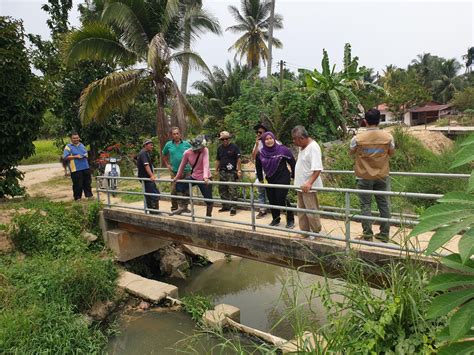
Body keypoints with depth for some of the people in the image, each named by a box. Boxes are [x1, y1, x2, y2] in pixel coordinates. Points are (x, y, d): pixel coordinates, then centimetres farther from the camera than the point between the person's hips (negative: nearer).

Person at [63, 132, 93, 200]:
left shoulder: (82, 145, 17)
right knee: (77, 184, -3)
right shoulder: (68, 146, -3)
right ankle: (77, 197, 8)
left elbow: (86, 153, 27)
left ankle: (89, 195, 21)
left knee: (87, 182, 11)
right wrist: (75, 156, -18)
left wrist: (86, 155, 2)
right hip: (76, 169, -6)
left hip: (85, 167, 6)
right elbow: (65, 157, -11)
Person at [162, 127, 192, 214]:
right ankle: (174, 208, 14)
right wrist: (167, 165, 8)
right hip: (174, 171, 0)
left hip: (186, 170, 0)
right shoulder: (168, 145, 4)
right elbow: (164, 156, 18)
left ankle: (185, 207, 19)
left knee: (186, 190, 6)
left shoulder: (186, 144, 2)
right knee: (174, 190, 2)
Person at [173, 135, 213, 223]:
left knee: (208, 199, -1)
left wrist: (205, 176, -46)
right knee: (178, 187, -4)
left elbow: (206, 163, -32)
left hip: (204, 178, -3)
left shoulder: (205, 150, -19)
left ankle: (208, 216, 23)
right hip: (194, 177, 3)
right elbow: (182, 165, 0)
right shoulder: (187, 153, -13)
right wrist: (177, 177, 9)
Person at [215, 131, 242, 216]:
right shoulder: (219, 148, 12)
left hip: (232, 172, -6)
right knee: (222, 190, 12)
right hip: (222, 172, 6)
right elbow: (217, 160, 18)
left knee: (233, 191, -6)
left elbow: (238, 159, -7)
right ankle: (225, 206, 24)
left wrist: (239, 170, -11)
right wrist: (216, 170, 14)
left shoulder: (234, 147, -5)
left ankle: (233, 208, 0)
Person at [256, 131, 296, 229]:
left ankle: (290, 220, 6)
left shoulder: (282, 149, -9)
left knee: (281, 199, -9)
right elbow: (259, 168, 15)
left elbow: (292, 163, -3)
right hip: (269, 180, 5)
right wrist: (260, 179, 13)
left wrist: (294, 175, -1)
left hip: (282, 179, -4)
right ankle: (275, 219, 27)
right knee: (272, 200, 8)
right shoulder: (260, 153, 1)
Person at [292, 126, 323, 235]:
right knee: (301, 210, 16)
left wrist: (309, 182, -37)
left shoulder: (313, 147, -19)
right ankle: (305, 231, 28)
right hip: (300, 185, 9)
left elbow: (317, 169, -27)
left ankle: (316, 233, 13)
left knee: (311, 211, -1)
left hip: (308, 187, -9)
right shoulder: (302, 147, 9)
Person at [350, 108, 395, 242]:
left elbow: (352, 152, 5)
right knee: (383, 204, 11)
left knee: (365, 205, 6)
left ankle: (367, 235, 9)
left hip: (364, 177, -2)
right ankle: (384, 234, 19)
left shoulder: (358, 138, -12)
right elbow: (391, 153, 9)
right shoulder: (388, 137, -7)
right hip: (382, 176, 2)